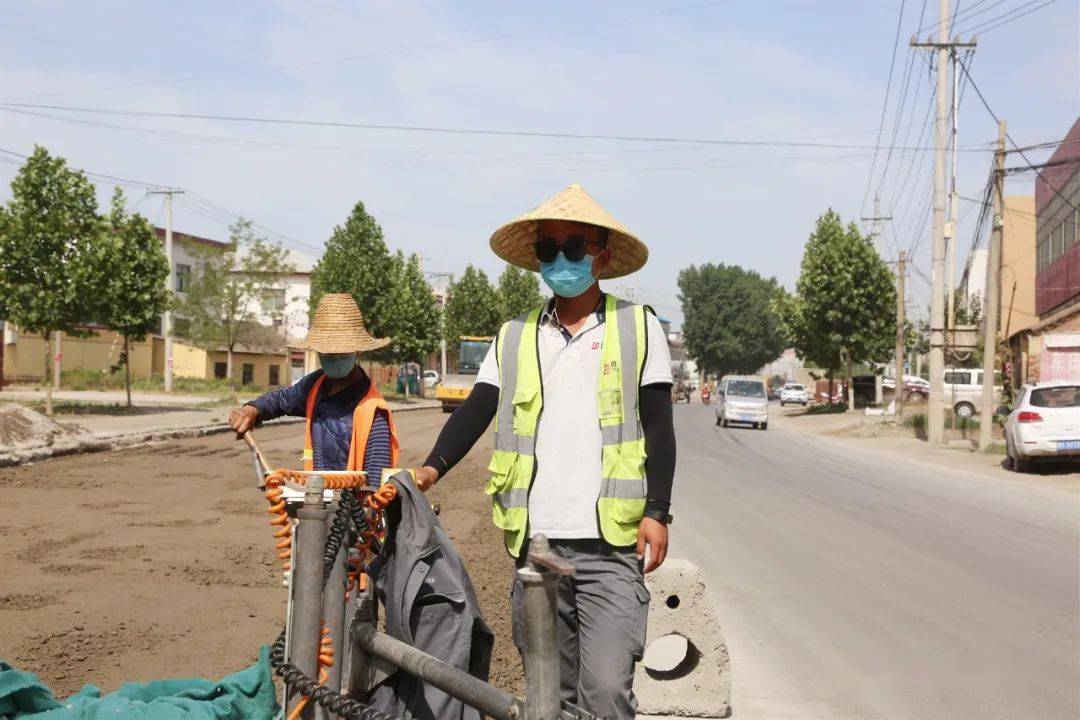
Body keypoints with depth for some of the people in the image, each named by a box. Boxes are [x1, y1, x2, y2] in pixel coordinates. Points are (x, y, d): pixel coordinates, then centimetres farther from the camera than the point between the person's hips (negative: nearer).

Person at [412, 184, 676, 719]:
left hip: (611, 542, -3)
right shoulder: (514, 338, 11)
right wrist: (432, 468, -12)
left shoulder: (639, 328, 5)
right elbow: (475, 411, 5)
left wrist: (656, 512, -5)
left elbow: (658, 427, 3)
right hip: (536, 541, 3)